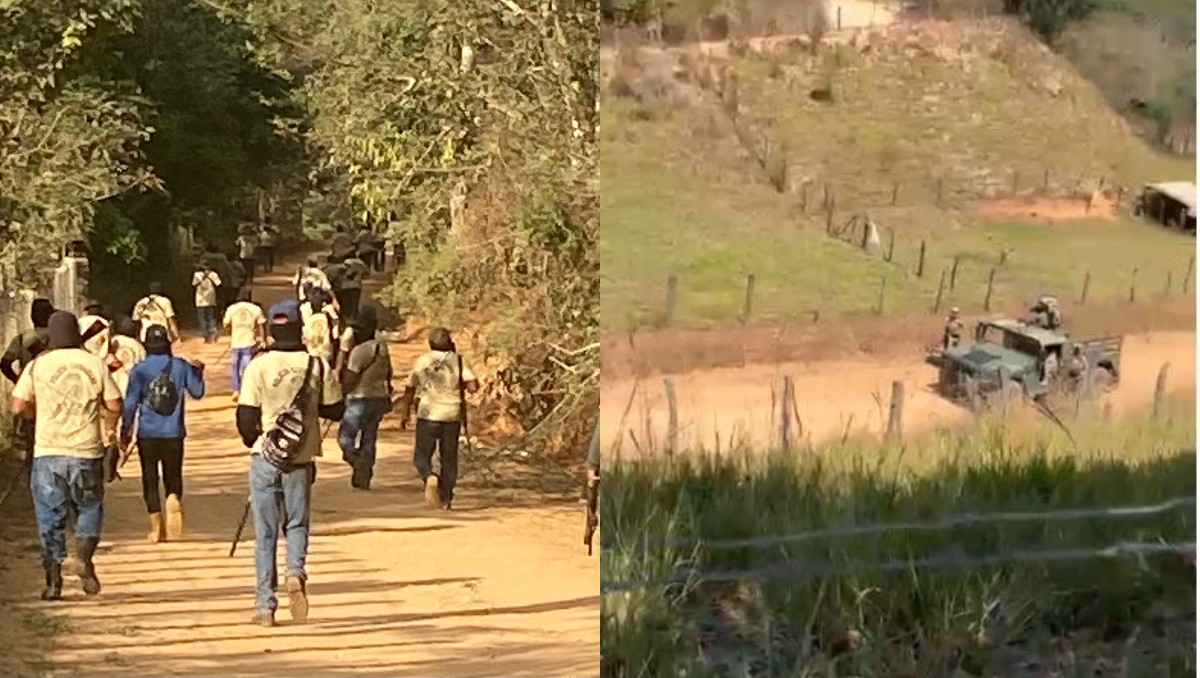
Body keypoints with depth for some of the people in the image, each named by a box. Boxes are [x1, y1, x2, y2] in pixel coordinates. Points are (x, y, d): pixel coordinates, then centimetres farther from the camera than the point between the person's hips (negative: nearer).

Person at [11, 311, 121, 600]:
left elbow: (18, 407, -5)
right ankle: (84, 557, -6)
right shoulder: (95, 364, 1)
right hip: (87, 451, 0)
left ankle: (53, 581, 1)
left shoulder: (38, 365, -1)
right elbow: (115, 405, 2)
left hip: (48, 451, 0)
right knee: (89, 508, 17)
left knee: (50, 516, 6)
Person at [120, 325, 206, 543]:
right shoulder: (181, 366, -1)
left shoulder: (139, 369, -6)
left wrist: (125, 433, 3)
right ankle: (174, 500, -20)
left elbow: (130, 403, -6)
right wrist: (198, 371, 28)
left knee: (150, 481, 9)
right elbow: (197, 393, 11)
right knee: (173, 478, 13)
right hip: (174, 433, 1)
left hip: (148, 435, -1)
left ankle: (157, 528, 8)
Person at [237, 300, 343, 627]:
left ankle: (265, 606, 6)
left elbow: (246, 418, -9)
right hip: (301, 460, 1)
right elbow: (335, 410, 4)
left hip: (266, 458, -1)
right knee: (298, 523, 17)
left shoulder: (259, 366, -9)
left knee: (265, 533, 7)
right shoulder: (317, 366, -4)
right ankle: (296, 570, -12)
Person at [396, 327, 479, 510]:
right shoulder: (458, 361, 0)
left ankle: (430, 477, -24)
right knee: (449, 457, 12)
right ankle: (446, 498, 12)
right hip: (452, 415, 1)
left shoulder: (422, 361, 2)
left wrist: (404, 414, 14)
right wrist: (459, 385, 12)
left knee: (422, 455, 6)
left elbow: (410, 390, 5)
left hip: (428, 415, -1)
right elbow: (473, 386, -9)